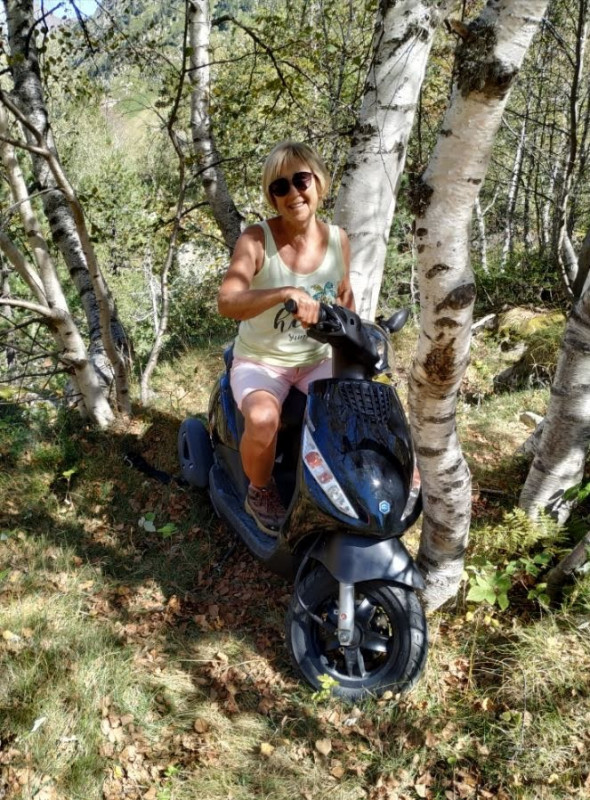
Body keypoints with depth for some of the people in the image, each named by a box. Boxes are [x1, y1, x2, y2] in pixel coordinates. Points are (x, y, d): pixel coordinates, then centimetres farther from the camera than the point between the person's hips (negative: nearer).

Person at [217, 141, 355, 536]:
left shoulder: (338, 239, -3)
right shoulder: (257, 239, -17)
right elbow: (227, 302, -32)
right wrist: (287, 293, -46)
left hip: (318, 359, 4)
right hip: (260, 361, -4)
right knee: (263, 419, -34)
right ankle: (260, 491, -1)